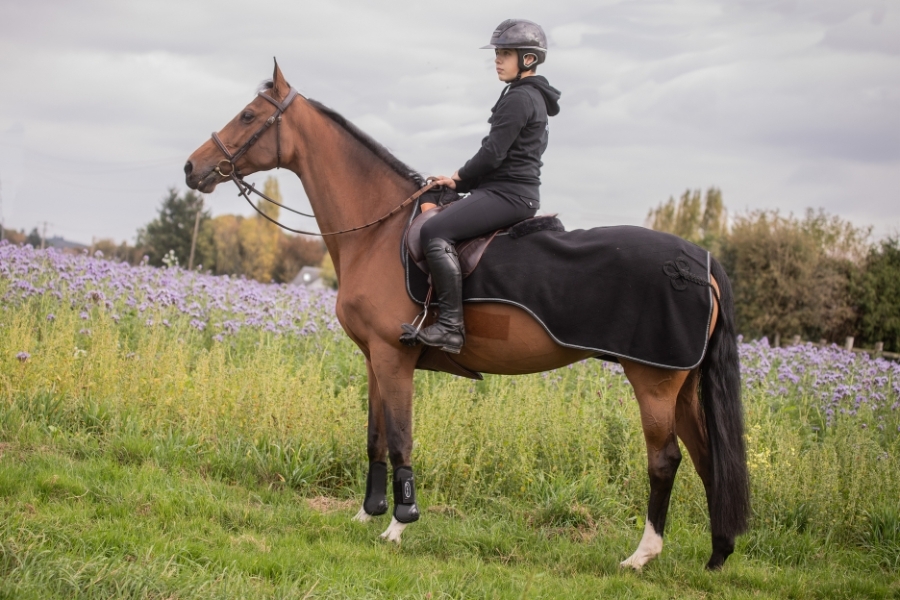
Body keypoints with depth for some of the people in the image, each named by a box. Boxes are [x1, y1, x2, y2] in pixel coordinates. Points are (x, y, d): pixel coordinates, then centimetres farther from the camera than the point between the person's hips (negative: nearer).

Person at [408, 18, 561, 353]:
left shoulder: (519, 98, -13)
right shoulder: (533, 97, 20)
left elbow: (493, 153, -18)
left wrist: (459, 179, -3)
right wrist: (461, 180, 11)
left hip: (508, 193, -11)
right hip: (513, 191, 11)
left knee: (434, 232, -25)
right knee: (437, 228, 19)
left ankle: (451, 325, -29)